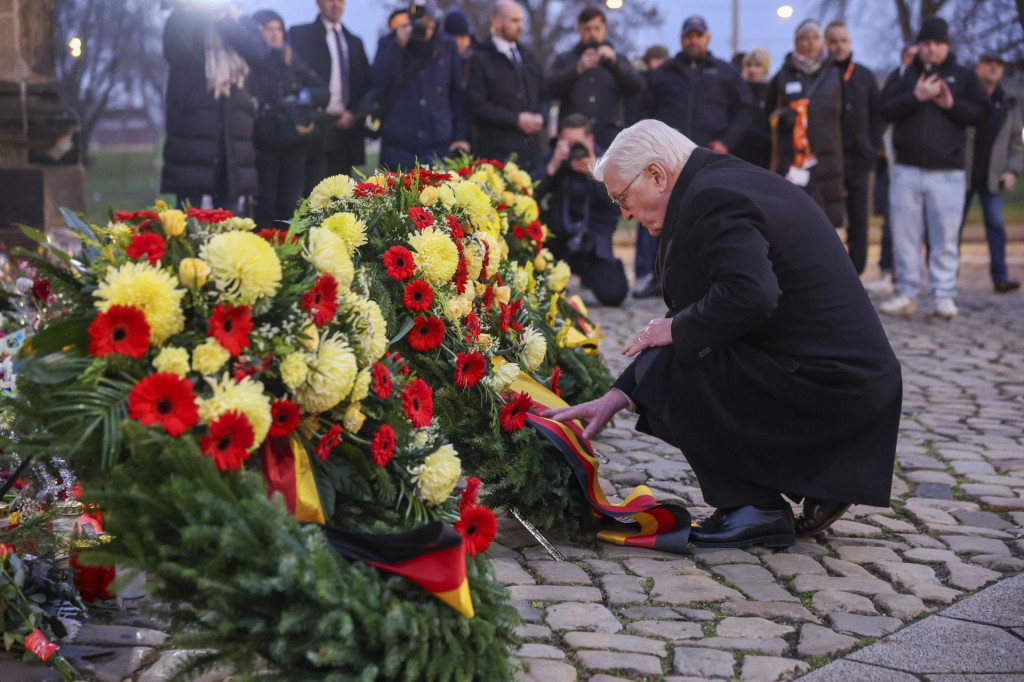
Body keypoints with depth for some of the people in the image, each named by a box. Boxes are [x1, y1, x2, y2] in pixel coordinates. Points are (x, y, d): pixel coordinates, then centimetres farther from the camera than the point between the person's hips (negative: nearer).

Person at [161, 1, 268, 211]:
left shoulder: (243, 23, 16)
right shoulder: (184, 21, 8)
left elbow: (259, 52, -5)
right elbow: (175, 53, -12)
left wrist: (223, 19, -9)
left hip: (233, 129, 3)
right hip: (192, 128, -2)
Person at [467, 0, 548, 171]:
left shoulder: (528, 58, 21)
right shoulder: (481, 60, 0)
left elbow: (543, 95, 25)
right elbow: (477, 105, -8)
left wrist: (541, 117, 2)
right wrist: (516, 120, -11)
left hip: (531, 149, 6)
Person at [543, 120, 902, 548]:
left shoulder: (713, 200, -15)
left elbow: (748, 296, -32)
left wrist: (676, 330, -12)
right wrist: (618, 396, 15)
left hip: (822, 383, -10)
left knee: (661, 371, -10)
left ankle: (753, 508, -1)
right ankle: (818, 482, 17)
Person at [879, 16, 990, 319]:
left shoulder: (964, 77, 11)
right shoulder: (902, 75, 12)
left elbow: (981, 113, 4)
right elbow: (887, 109, -2)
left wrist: (952, 104, -12)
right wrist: (916, 97, -17)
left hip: (948, 173, -1)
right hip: (907, 171, 1)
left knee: (945, 237, -3)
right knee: (905, 235, 2)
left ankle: (944, 295, 3)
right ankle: (907, 293, 10)